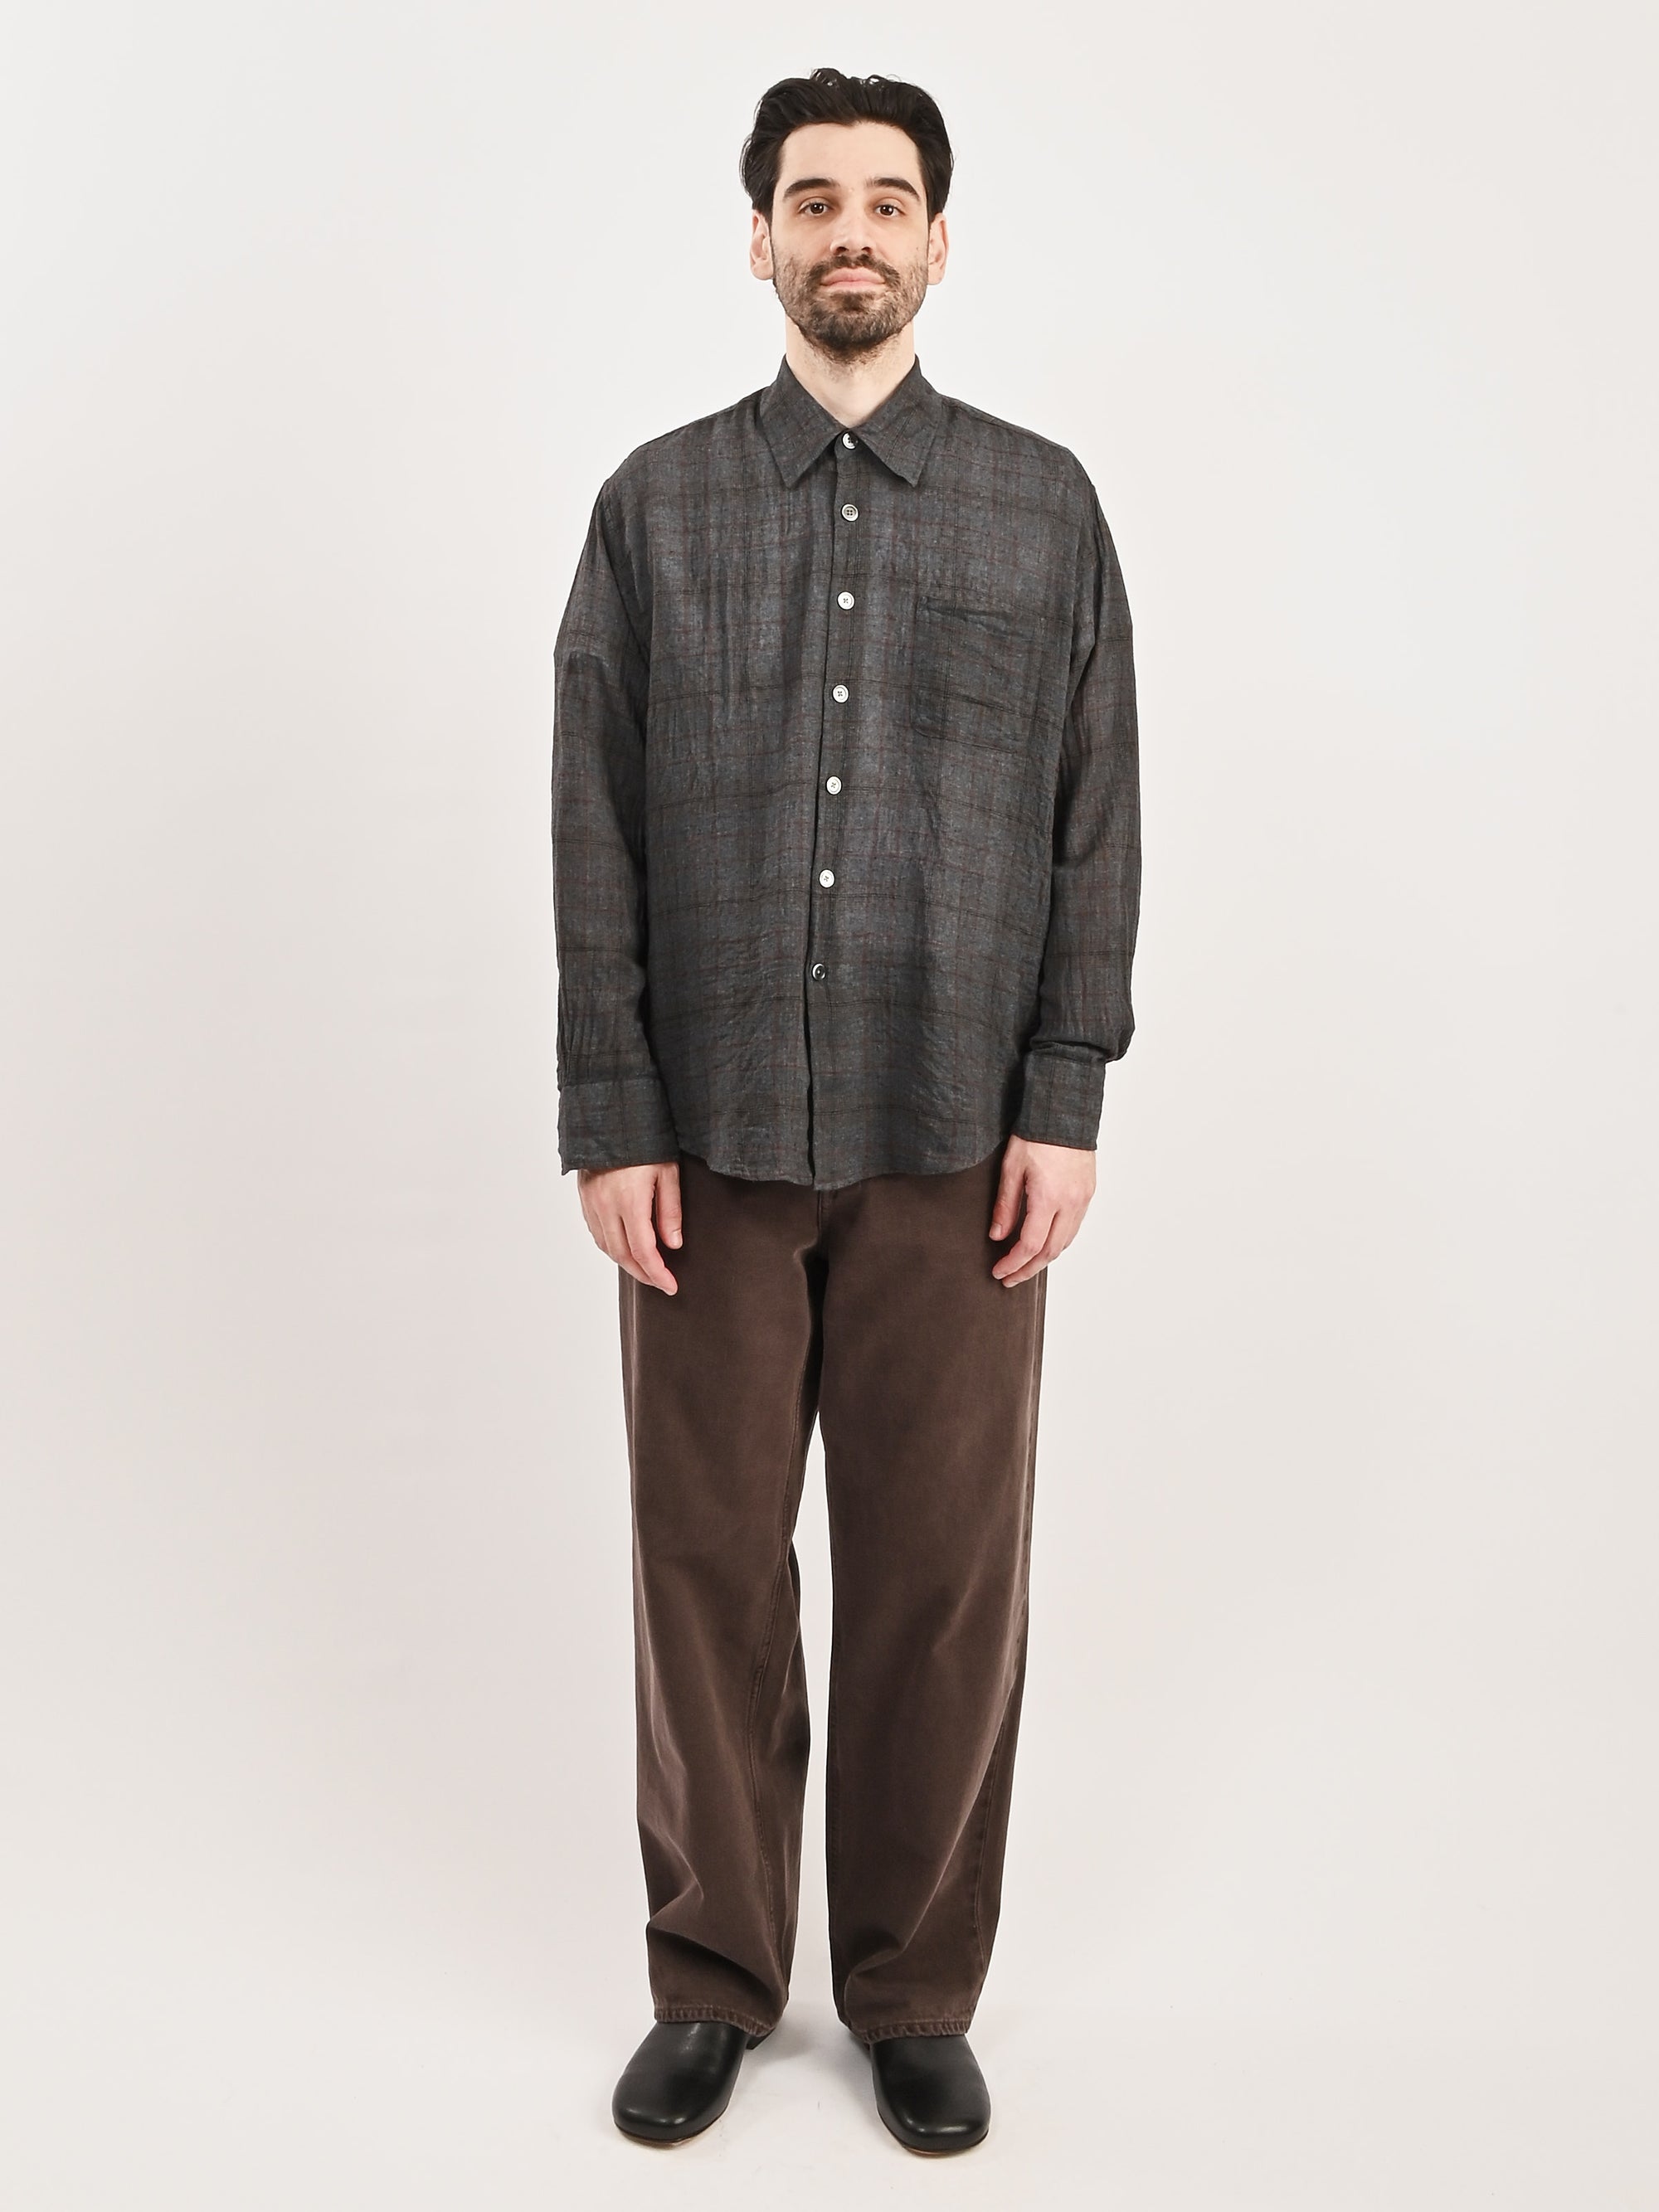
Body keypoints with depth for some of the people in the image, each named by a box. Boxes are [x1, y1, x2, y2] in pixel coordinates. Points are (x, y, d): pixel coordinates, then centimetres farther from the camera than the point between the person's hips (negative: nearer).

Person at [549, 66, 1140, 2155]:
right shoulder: (657, 503, 7)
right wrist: (610, 1120, -3)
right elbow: (594, 835, 3)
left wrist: (1066, 1106, -4)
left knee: (945, 1570, 6)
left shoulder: (1042, 505, 7)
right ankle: (712, 1980, 27)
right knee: (707, 1557, 7)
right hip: (712, 1138, 0)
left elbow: (1095, 827, 4)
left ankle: (918, 1990, 25)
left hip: (954, 1140, 0)